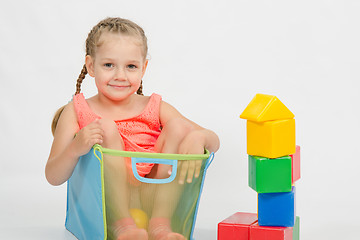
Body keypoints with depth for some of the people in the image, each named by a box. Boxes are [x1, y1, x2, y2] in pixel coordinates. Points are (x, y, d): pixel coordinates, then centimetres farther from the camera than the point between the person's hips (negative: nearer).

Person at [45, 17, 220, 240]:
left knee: (177, 125, -13)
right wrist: (75, 148, -24)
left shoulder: (156, 108, 10)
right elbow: (54, 177, -2)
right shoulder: (76, 111, 5)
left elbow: (214, 141, 3)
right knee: (107, 128, -19)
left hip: (157, 198, 3)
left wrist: (197, 137, -23)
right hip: (105, 203, -2)